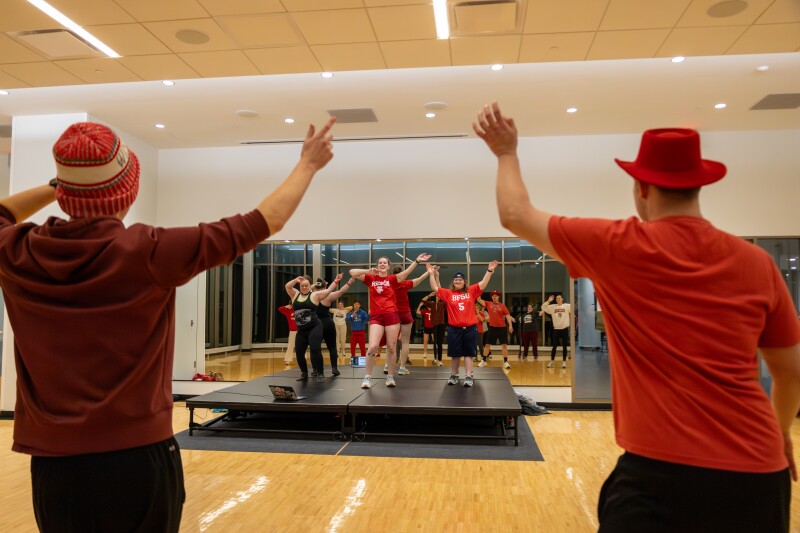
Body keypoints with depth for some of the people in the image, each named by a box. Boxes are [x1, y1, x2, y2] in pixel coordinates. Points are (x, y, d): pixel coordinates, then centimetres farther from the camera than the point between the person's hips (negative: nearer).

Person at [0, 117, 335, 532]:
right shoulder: (146, 252, -16)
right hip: (139, 461, -3)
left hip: (53, 467, 3)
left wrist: (60, 184, 22)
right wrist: (308, 164, 4)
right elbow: (264, 222, -9)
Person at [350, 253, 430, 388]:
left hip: (392, 316, 0)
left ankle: (390, 377, 18)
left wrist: (417, 260, -21)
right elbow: (352, 272, 4)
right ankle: (366, 378, 2)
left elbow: (407, 272, -9)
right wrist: (369, 271, -3)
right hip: (376, 317, 0)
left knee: (391, 348, 4)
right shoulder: (370, 278, 9)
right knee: (373, 347, -11)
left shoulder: (392, 279, 6)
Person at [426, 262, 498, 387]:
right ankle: (453, 376, 23)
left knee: (468, 353, 4)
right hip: (454, 328, 1)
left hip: (470, 328, 0)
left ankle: (468, 377, 7)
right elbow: (435, 287, 0)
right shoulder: (448, 293, 2)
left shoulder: (471, 291, 3)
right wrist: (431, 274, -7)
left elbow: (483, 283, -1)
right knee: (455, 354, 10)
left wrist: (490, 270, -11)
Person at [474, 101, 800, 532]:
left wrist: (506, 153, 19)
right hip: (757, 472, 6)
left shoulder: (618, 246, -8)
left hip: (662, 468, -5)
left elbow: (515, 216, 3)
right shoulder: (756, 263, 2)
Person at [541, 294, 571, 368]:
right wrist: (548, 301, -11)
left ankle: (564, 362, 15)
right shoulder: (552, 307, 2)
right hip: (556, 329, 1)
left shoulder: (567, 306, -2)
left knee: (564, 346, 5)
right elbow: (543, 307, -2)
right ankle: (552, 361, 16)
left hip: (564, 328, -1)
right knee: (554, 346, 6)